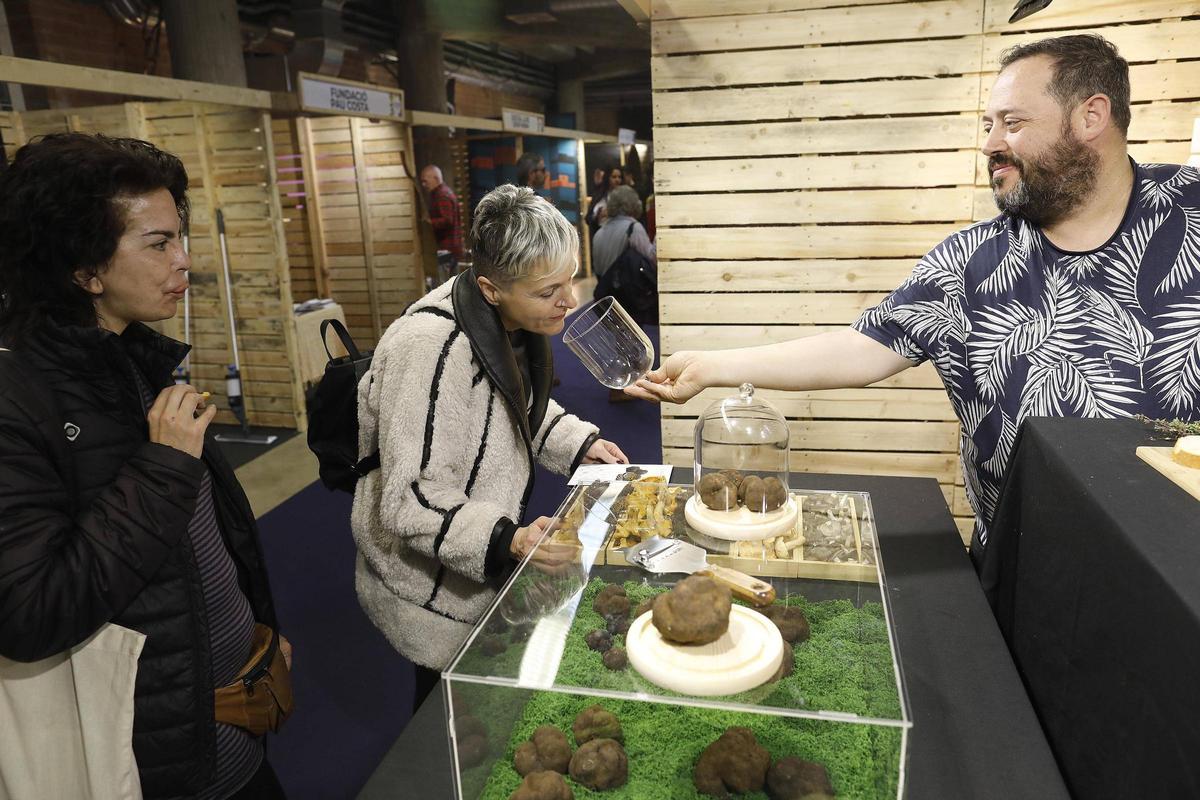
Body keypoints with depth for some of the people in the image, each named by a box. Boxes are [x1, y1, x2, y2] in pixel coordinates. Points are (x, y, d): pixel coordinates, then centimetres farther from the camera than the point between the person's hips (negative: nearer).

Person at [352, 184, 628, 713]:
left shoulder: (511, 322, -6)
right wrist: (505, 539, -42)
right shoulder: (430, 351, -33)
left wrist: (579, 442, -1)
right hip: (432, 590, -8)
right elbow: (411, 500, -31)